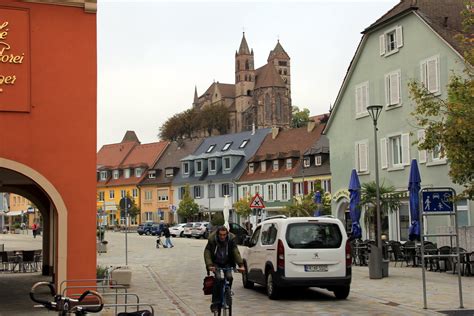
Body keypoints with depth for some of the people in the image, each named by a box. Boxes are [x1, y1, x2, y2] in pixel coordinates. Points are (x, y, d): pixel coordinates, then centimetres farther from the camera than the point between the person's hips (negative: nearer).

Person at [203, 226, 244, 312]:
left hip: (227, 263, 2)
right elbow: (207, 252, -20)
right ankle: (215, 302, -15)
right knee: (219, 278, -23)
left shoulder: (231, 239, -18)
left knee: (229, 277, -20)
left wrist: (241, 265, -36)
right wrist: (209, 265, -36)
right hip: (216, 263, -2)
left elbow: (236, 252, -25)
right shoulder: (212, 239, -21)